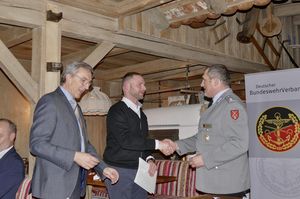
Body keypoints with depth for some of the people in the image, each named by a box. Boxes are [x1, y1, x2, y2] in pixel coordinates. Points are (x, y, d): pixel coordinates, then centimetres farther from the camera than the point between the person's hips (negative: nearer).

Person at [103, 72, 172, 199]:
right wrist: (157, 144, -20)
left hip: (138, 170, 7)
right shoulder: (117, 111, -10)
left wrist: (149, 159, 1)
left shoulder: (141, 114, 16)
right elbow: (125, 140, -21)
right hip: (119, 170, -7)